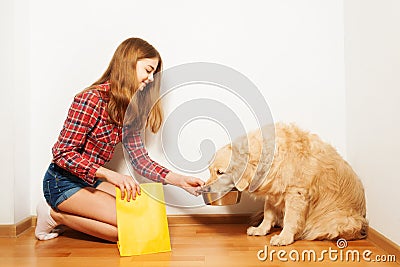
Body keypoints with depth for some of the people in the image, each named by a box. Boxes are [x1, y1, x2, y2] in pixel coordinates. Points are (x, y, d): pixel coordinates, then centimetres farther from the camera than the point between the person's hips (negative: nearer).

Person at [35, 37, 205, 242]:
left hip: (93, 181, 8)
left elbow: (140, 160, 1)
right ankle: (56, 215, 0)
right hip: (64, 181, -8)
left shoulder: (130, 109, 4)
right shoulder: (91, 99, -19)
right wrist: (111, 175, -29)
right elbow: (63, 153, -20)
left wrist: (180, 181, -8)